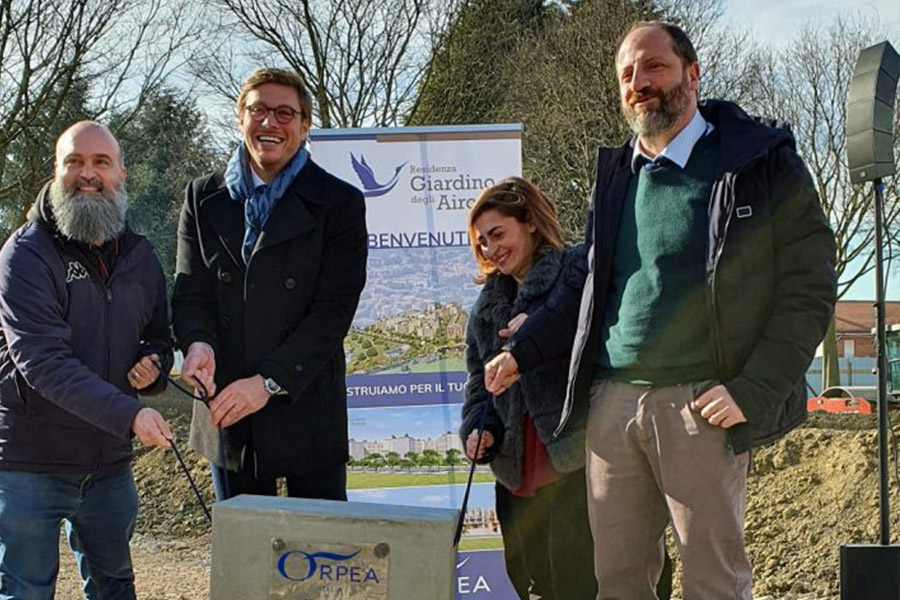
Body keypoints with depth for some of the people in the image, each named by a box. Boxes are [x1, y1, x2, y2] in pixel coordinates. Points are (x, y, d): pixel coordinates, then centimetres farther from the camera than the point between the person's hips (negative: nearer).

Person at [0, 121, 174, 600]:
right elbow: (41, 359, -23)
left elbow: (158, 337, 22)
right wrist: (129, 414, -32)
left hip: (110, 463, 6)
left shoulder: (139, 256, 7)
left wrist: (154, 368, -4)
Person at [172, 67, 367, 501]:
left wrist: (269, 381, -17)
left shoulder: (339, 204, -2)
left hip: (308, 415, -3)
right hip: (227, 416, 3)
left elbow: (334, 310, -9)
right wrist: (198, 342, -18)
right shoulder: (204, 199, 10)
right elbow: (190, 293, 5)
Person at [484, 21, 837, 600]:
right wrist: (521, 352, 16)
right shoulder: (617, 174, 14)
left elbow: (808, 292, -6)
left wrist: (752, 392, -15)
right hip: (613, 401, 5)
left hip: (701, 405, -5)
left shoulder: (763, 163, -2)